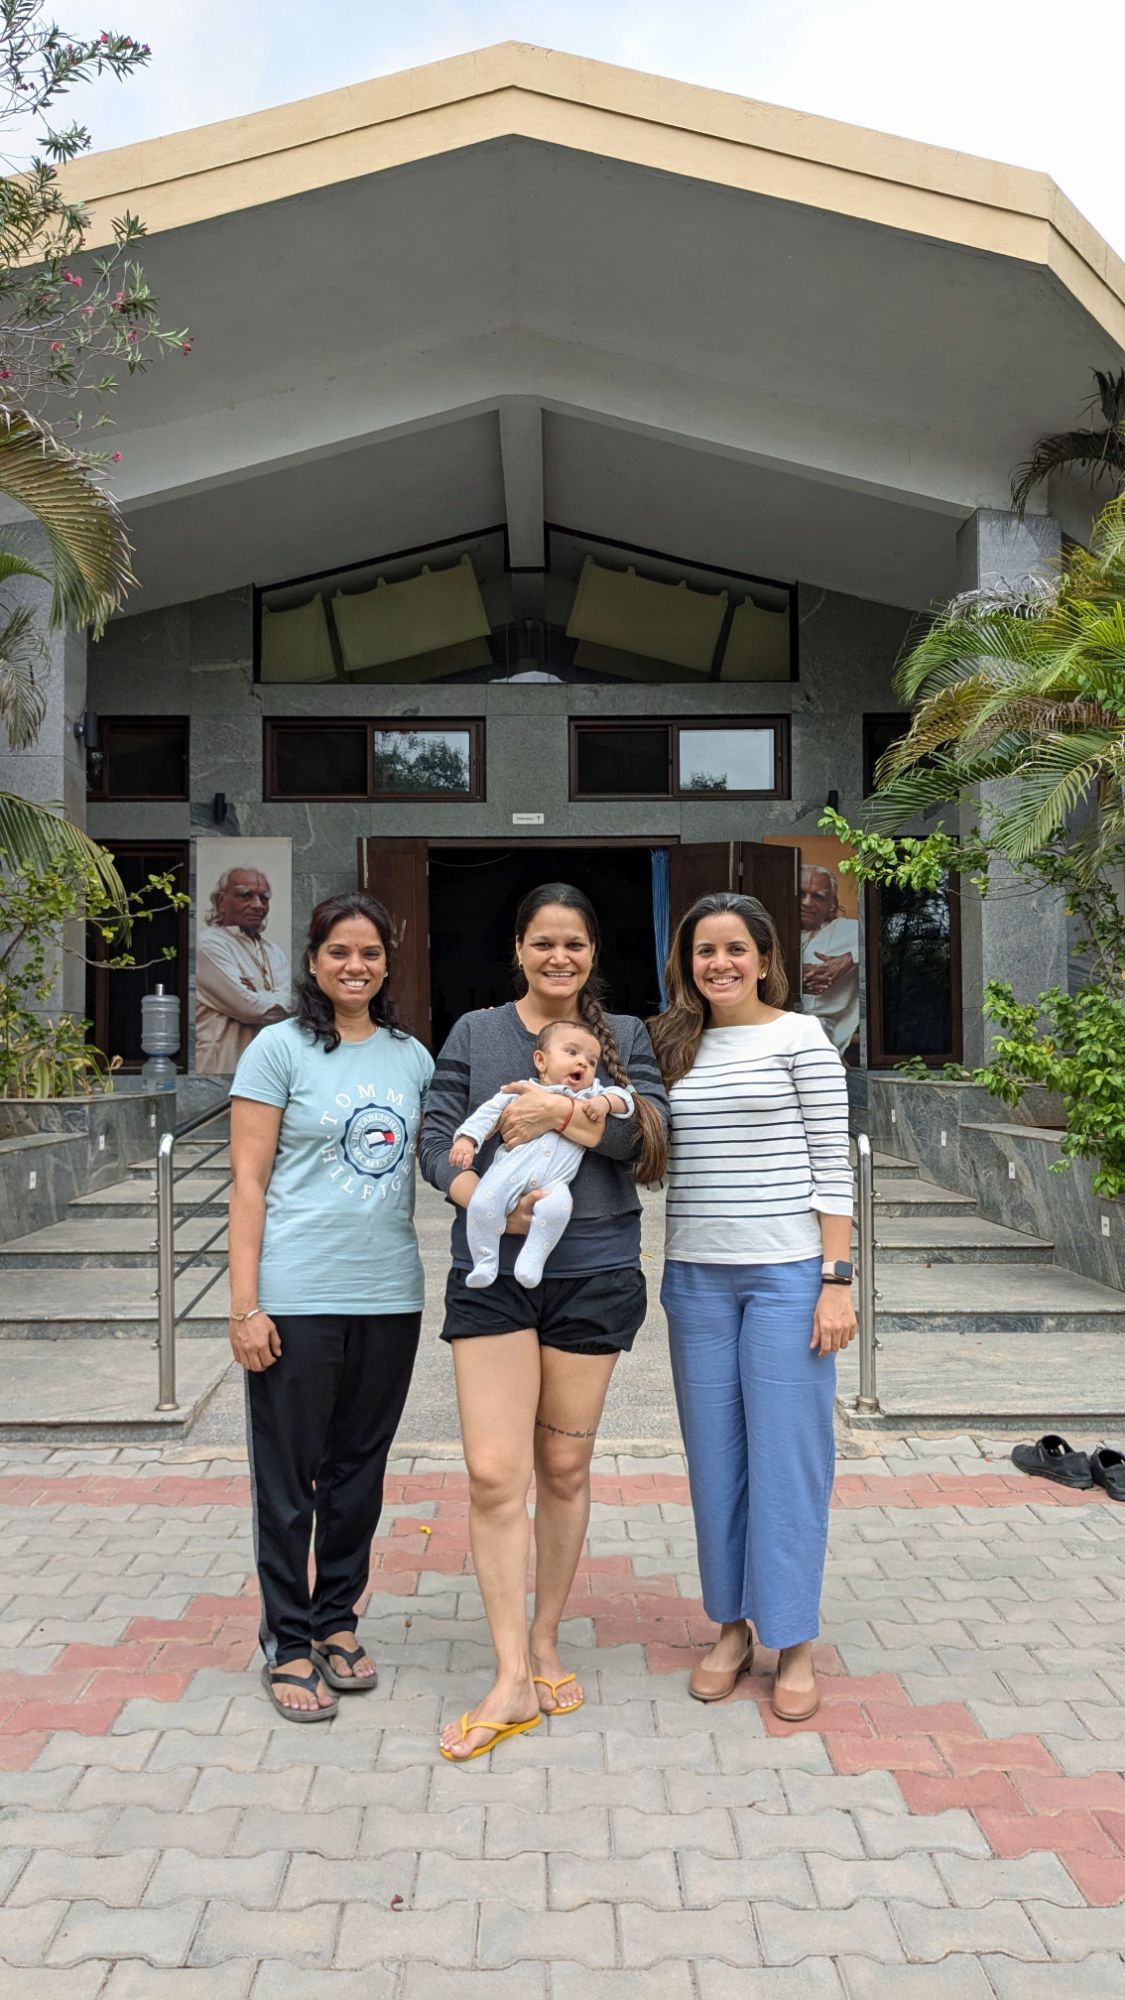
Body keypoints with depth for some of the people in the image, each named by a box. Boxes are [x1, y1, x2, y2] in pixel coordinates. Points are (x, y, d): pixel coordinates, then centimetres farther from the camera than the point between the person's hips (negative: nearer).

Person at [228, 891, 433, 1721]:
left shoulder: (411, 1055, 10)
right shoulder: (281, 1048, -4)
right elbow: (248, 1181, -7)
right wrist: (245, 1305, -11)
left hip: (389, 1295, 5)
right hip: (297, 1299, -4)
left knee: (360, 1471, 14)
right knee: (289, 1476, 4)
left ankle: (337, 1621, 31)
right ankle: (288, 1645, 20)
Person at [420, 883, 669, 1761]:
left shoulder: (624, 1036, 9)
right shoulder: (475, 1033, 9)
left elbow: (652, 1134, -4)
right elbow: (438, 1138, 2)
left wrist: (564, 1113, -19)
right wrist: (482, 1198, -17)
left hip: (593, 1274, 1)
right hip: (492, 1272, 0)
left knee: (564, 1467, 10)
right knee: (494, 1473, -7)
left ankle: (546, 1642, 29)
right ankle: (513, 1681, 3)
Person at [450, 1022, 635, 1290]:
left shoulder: (592, 1095, 23)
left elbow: (624, 1099, 14)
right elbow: (489, 1113, 12)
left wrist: (606, 1101, -6)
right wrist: (467, 1139, -1)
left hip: (552, 1183, 0)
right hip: (511, 1169, 0)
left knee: (557, 1207, -32)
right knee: (482, 1203, -23)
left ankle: (532, 1261, -19)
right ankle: (485, 1262, -6)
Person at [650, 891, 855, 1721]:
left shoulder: (801, 1038, -3)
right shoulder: (675, 1047, 11)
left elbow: (832, 1166, -5)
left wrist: (836, 1280, -10)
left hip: (788, 1272, -4)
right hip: (697, 1276, 4)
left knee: (787, 1457, 2)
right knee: (714, 1456, 10)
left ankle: (793, 1643, 16)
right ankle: (733, 1627, 25)